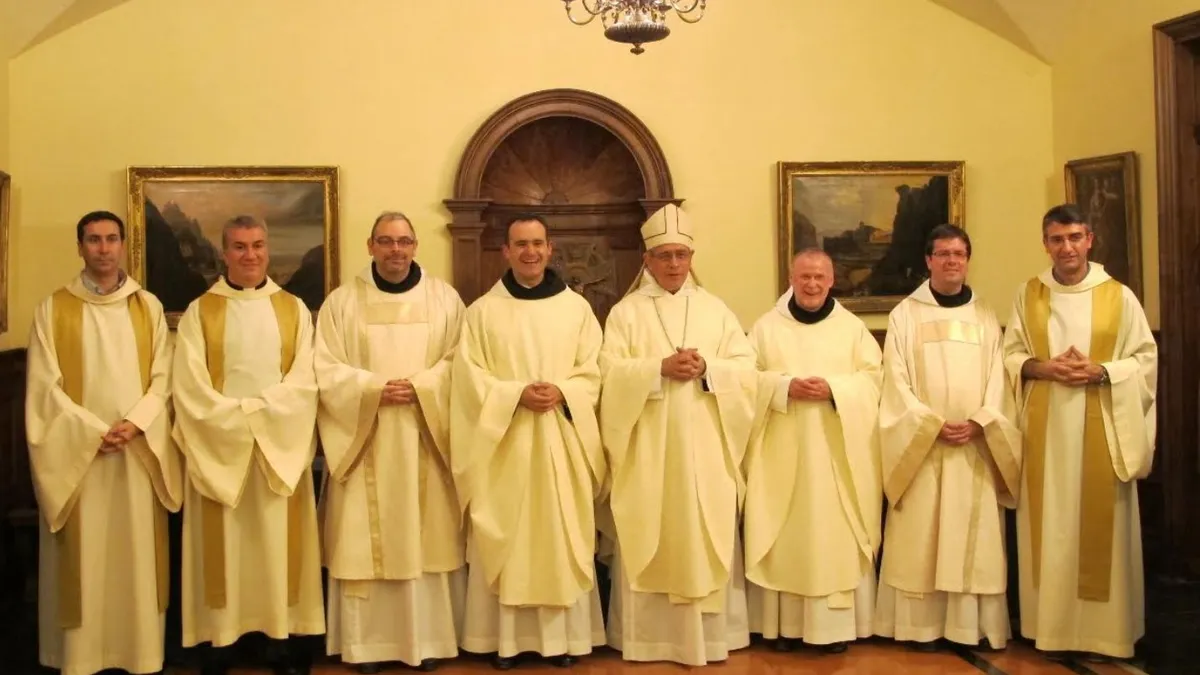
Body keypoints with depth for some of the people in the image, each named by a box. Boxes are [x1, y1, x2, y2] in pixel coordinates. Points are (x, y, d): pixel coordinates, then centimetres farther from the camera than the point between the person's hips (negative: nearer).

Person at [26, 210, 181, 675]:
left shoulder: (149, 307, 8)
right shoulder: (54, 309, 3)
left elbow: (163, 377, 3)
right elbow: (45, 385, -3)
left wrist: (134, 424, -13)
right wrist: (94, 433, -13)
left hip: (139, 453, 2)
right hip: (76, 452, -1)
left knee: (137, 555, 5)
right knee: (83, 560, 1)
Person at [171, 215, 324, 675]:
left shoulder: (294, 309, 7)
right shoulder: (199, 312, 5)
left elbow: (305, 380, -2)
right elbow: (189, 386, -4)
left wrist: (256, 411, -13)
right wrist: (236, 418, -14)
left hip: (281, 445, 1)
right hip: (219, 445, -1)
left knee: (280, 545, 4)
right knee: (224, 546, 2)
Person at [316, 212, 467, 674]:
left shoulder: (444, 298, 6)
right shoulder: (341, 302, 4)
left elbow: (460, 363, 1)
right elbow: (326, 370, -2)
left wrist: (420, 387, -15)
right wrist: (375, 388, -16)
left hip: (426, 441, 1)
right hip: (363, 440, 0)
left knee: (427, 538, 3)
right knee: (366, 542, 1)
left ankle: (429, 638, 14)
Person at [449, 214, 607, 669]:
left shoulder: (576, 307, 6)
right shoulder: (483, 311, 3)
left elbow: (593, 372, 4)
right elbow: (469, 377, -3)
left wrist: (561, 392, -15)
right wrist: (517, 394, -16)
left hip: (561, 441, 1)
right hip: (504, 441, -1)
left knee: (561, 534, 4)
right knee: (507, 537, 2)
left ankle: (562, 635, 13)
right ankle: (506, 637, 11)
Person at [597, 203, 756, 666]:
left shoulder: (715, 309, 10)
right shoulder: (626, 311, 4)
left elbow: (745, 369, 3)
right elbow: (610, 373, -7)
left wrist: (706, 369, -14)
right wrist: (660, 368, -19)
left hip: (705, 449, 2)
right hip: (647, 450, -1)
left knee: (705, 539, 4)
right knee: (649, 542, 2)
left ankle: (707, 632, 14)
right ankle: (649, 634, 12)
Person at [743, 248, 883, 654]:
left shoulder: (853, 327, 7)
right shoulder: (767, 327, 6)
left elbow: (873, 377, 2)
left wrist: (834, 388, -14)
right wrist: (785, 386, -15)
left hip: (837, 449, 0)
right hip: (783, 449, 0)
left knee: (837, 531, 1)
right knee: (785, 534, 1)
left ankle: (837, 623, 10)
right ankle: (785, 623, 9)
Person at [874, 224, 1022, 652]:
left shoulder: (985, 318, 11)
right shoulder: (905, 316, 3)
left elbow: (997, 380, 5)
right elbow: (897, 381, -4)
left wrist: (978, 423, -12)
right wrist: (934, 424, -14)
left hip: (976, 445, 2)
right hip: (921, 443, -2)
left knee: (975, 534, 3)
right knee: (921, 535, -2)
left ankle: (973, 623, 11)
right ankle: (924, 624, 4)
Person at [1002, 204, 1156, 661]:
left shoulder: (1119, 296, 1)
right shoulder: (1028, 294, 7)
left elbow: (1147, 359, 2)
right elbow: (1009, 356, 9)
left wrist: (1100, 372, -14)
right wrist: (1042, 368, -11)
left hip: (1100, 428, -1)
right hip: (1045, 427, 1)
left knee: (1100, 523, 2)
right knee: (1049, 525, 4)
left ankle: (1103, 629, 13)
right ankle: (1049, 624, 14)